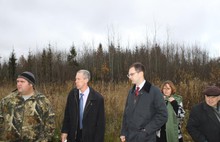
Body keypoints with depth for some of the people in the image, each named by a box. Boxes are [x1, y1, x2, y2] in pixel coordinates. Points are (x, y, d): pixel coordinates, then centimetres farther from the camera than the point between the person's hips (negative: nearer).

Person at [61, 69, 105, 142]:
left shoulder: (98, 98, -15)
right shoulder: (72, 94, -3)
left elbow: (101, 123, -10)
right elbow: (67, 115, 5)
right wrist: (64, 131, -2)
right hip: (74, 136, 4)